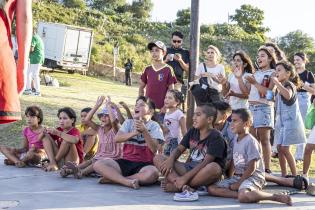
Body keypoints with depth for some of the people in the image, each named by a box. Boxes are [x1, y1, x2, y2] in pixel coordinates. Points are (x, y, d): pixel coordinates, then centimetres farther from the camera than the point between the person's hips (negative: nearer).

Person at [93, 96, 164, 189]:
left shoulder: (154, 126, 3)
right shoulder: (129, 122, 12)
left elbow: (154, 149, -10)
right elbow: (116, 139, -5)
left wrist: (144, 131, -19)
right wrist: (134, 133, -19)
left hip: (144, 164, -3)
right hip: (126, 162, 3)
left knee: (152, 173, -39)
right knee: (98, 164, -19)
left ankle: (113, 178, -26)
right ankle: (127, 181, -32)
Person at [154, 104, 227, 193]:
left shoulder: (216, 137, -13)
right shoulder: (193, 131, 9)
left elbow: (206, 163, -22)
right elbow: (179, 149, 8)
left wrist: (185, 177, -29)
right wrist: (170, 160, -15)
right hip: (189, 168, 6)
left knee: (215, 167, -41)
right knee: (158, 158, -7)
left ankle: (175, 186, -26)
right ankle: (183, 186, -31)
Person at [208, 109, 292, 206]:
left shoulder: (250, 141, -14)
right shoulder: (236, 139, 12)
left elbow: (252, 168, -16)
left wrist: (239, 183, -13)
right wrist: (229, 179, 3)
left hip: (253, 176, -9)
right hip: (237, 176, 9)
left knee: (243, 197, -40)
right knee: (211, 188, -8)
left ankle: (278, 197, -27)